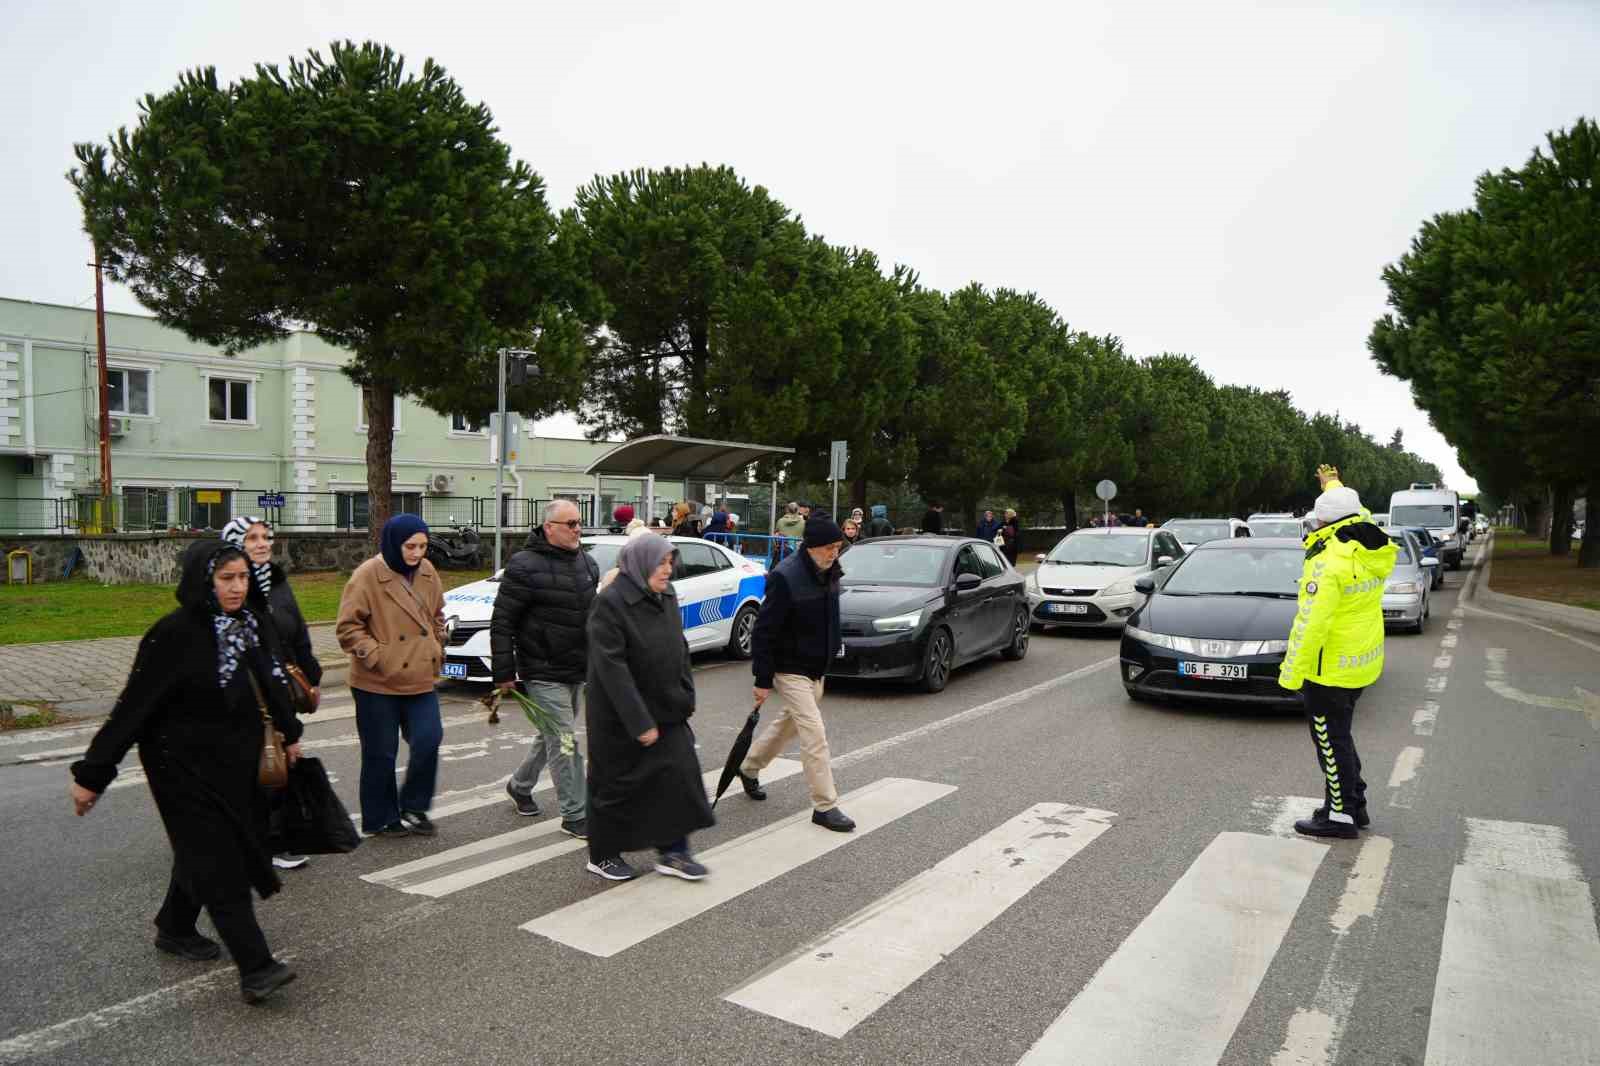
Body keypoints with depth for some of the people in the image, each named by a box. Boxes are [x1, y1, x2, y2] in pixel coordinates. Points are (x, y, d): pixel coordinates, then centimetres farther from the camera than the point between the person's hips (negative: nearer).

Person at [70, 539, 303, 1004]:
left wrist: (289, 733, 25)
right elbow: (133, 705, -17)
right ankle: (255, 969, -6)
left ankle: (175, 929, 44)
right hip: (184, 765, -6)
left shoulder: (250, 625, -1)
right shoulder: (174, 634, -19)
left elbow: (271, 682, 13)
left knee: (203, 849, 21)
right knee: (218, 861, -6)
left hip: (236, 761, 7)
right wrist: (92, 774, -14)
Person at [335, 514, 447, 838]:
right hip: (377, 683, -4)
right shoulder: (368, 575, -12)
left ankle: (414, 806, 17)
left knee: (429, 739, -4)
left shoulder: (427, 572, 5)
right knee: (381, 753, 6)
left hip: (420, 678, 5)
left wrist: (437, 649, 12)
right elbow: (347, 627, -10)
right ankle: (381, 819, 23)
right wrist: (376, 655, -17)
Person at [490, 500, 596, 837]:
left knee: (552, 735, 21)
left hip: (576, 670, 8)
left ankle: (520, 786, 43)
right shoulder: (525, 566, -15)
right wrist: (504, 673, -14)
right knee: (564, 741, -6)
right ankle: (574, 816, 4)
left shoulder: (586, 563, 8)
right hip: (544, 673, -8)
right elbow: (501, 622, -13)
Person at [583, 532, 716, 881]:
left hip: (665, 709, 7)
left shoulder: (666, 596, 4)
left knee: (679, 772, 3)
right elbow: (612, 667, -23)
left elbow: (680, 650, 11)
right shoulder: (610, 602, -19)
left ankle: (672, 852, 15)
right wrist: (639, 722, -25)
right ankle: (603, 856, 25)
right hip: (619, 715, -7)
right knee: (617, 783, 6)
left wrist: (685, 698, 3)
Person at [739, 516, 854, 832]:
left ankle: (749, 769, 43)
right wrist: (763, 680, -20)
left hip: (816, 668, 9)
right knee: (814, 734, -10)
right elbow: (764, 631, -21)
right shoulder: (786, 577, -24)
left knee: (788, 723, 22)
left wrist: (832, 648, 18)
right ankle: (825, 806, 0)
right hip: (790, 669, -8)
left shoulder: (829, 572, 1)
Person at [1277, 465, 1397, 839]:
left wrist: (1291, 673, -20)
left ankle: (1340, 814, 11)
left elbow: (1311, 623, -25)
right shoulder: (1371, 550, 2)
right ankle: (1354, 802, 31)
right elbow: (1354, 511, 26)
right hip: (1362, 663, 9)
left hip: (1331, 668, -9)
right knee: (1339, 735, 22)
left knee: (1331, 739, 3)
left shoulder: (1330, 561, -23)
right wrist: (1332, 484, 42)